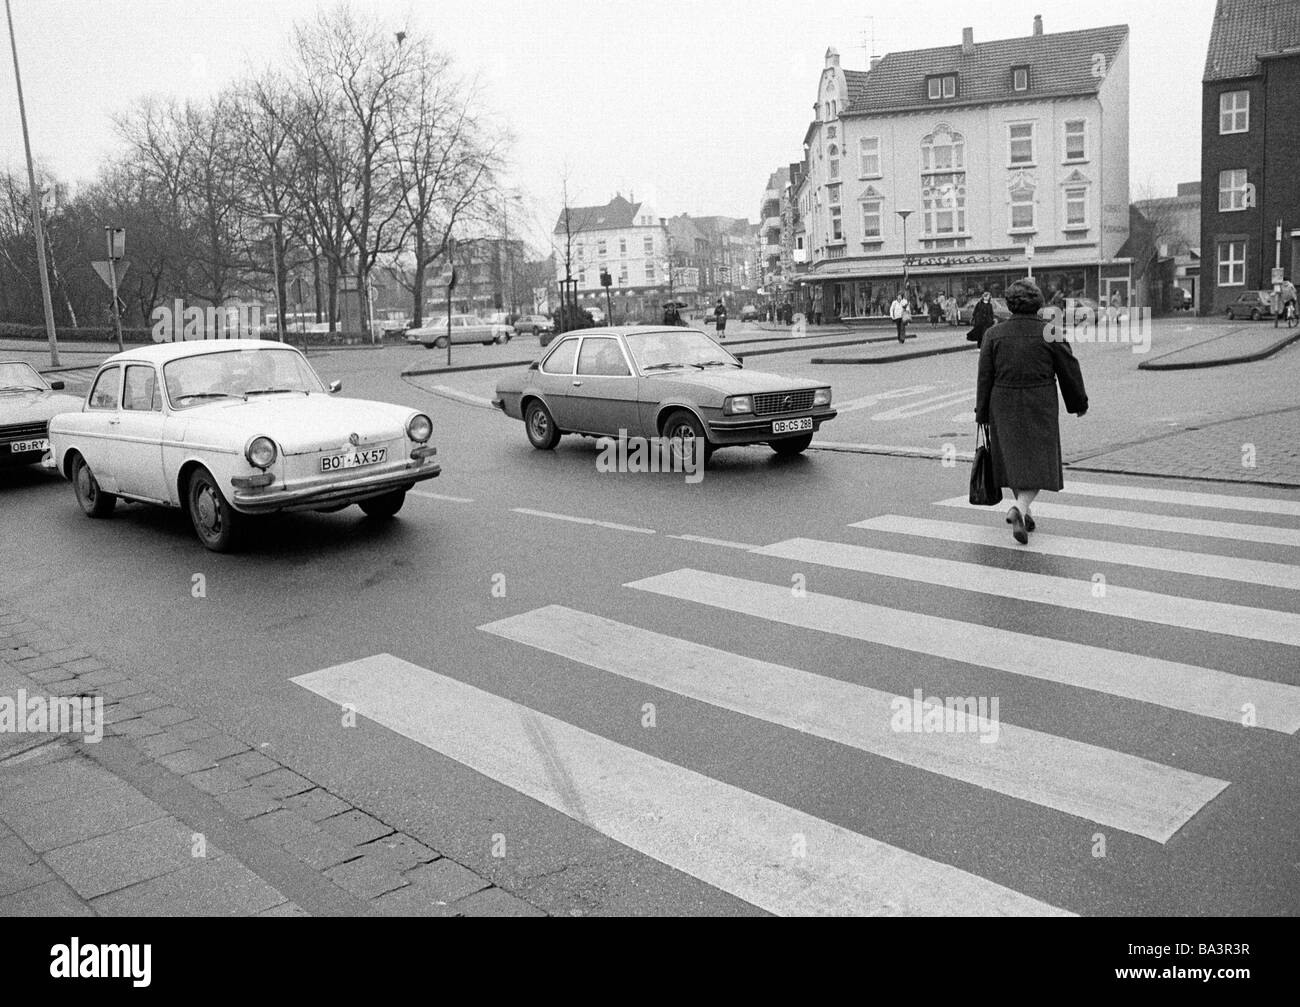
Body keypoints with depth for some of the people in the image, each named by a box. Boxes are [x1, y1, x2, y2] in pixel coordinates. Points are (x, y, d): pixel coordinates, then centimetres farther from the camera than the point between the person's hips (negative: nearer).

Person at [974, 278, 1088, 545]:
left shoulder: (994, 334, -2)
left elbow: (985, 378, -2)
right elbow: (1069, 371, 2)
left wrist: (982, 414, 6)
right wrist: (1079, 403, 16)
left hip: (1004, 408, 2)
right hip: (1040, 409, -2)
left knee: (1013, 459, 18)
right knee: (1038, 463, 2)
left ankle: (1024, 510, 30)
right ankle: (1020, 509, -20)